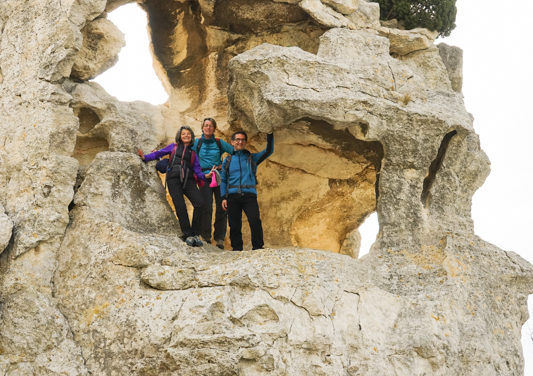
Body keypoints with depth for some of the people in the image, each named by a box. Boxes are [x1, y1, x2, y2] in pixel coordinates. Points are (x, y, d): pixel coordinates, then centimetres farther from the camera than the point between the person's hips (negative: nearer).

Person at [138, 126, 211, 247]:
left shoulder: (193, 153, 24)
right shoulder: (174, 147, 22)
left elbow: (197, 169, 15)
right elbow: (159, 153, 25)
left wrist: (204, 176, -3)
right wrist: (145, 157, 14)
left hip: (188, 180, 1)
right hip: (173, 179, -1)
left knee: (199, 203, -20)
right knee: (180, 207, -15)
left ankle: (195, 234, -10)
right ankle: (187, 235, -7)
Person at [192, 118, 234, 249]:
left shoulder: (219, 143, 8)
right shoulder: (197, 142, 8)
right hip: (204, 177, -1)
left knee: (222, 207, -4)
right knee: (206, 207, -13)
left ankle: (219, 238, 3)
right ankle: (206, 236, -6)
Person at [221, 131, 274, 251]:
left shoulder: (252, 158, 16)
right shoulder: (227, 160, 17)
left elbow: (269, 151, 7)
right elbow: (223, 180, 15)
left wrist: (270, 135, -4)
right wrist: (224, 197, 5)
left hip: (249, 195, -1)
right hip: (233, 196, 1)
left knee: (255, 221, -17)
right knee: (234, 224, -1)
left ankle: (258, 247, -8)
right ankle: (237, 248, 10)